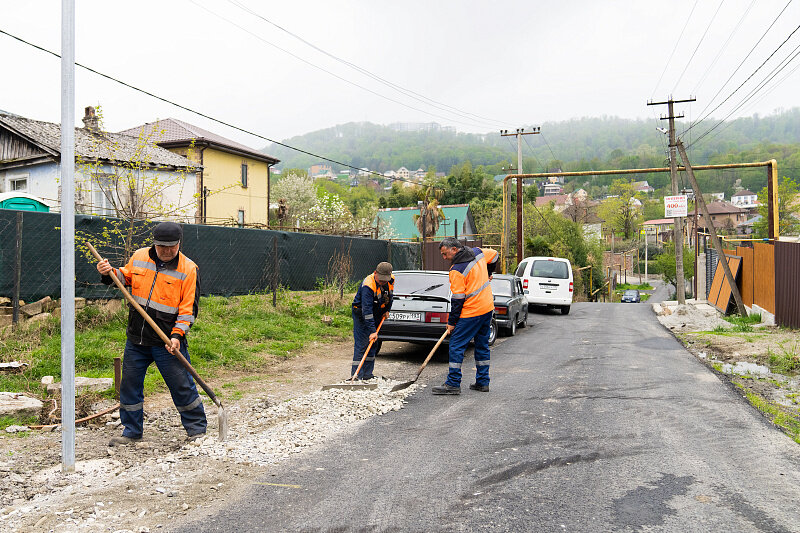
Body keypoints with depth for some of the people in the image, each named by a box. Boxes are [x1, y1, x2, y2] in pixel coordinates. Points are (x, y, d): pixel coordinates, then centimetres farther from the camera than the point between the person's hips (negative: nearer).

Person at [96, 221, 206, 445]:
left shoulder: (188, 269, -9)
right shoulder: (139, 257, 3)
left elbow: (188, 308, -9)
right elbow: (126, 277, 22)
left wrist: (177, 335, -18)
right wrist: (110, 273, 0)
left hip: (167, 342, -4)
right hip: (136, 338, 5)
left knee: (182, 386, -2)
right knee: (129, 385, 13)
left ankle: (197, 430, 15)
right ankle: (132, 432, 30)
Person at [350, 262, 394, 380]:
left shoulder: (391, 280, -8)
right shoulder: (368, 285, -31)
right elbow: (367, 310, -35)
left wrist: (387, 310, 10)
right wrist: (372, 330, -38)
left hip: (377, 315, 7)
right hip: (361, 314, -7)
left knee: (374, 344, 9)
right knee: (361, 344, -12)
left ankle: (367, 374, 18)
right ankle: (356, 376, -9)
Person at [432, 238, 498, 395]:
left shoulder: (457, 270, -18)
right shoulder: (478, 252, 5)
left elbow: (457, 299, -17)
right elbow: (494, 255, 25)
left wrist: (452, 322, -9)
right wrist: (488, 275, 36)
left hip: (471, 313, -9)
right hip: (487, 307, 9)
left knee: (456, 346, -3)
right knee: (482, 345, 16)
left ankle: (453, 384, -2)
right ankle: (482, 382, 22)